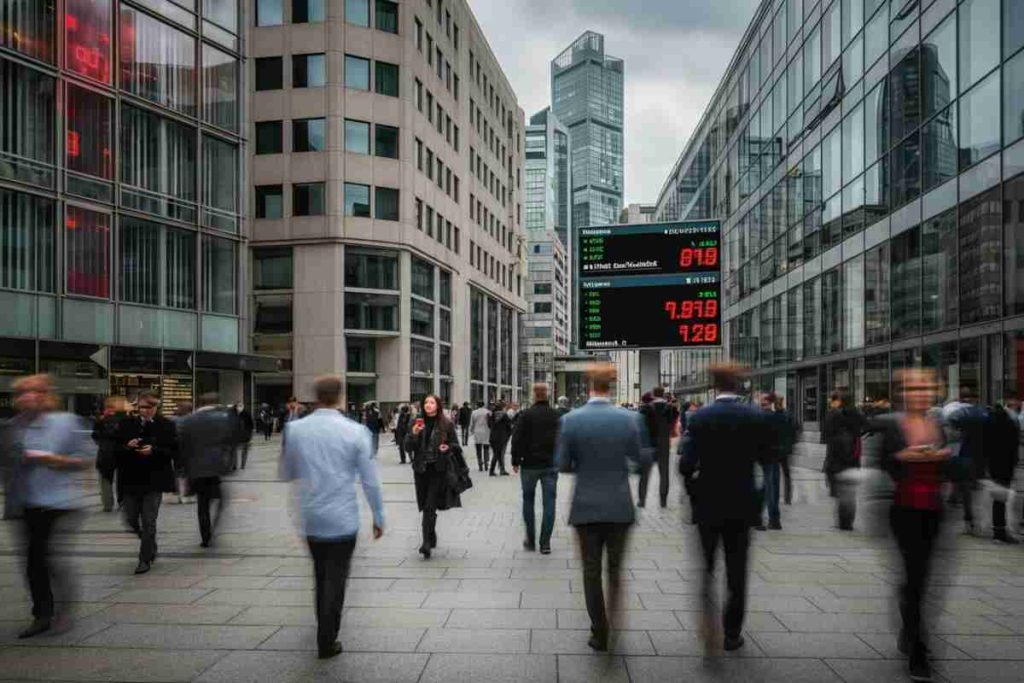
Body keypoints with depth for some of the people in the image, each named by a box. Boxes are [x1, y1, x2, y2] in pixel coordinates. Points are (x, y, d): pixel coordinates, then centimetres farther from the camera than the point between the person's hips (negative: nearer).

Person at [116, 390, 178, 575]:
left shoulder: (166, 426, -3)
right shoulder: (126, 425, 5)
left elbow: (174, 452, -6)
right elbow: (115, 450, 6)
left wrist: (153, 450, -20)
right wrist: (127, 447, -15)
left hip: (154, 481, -4)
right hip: (130, 480, 4)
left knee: (148, 522, -3)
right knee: (131, 520, 10)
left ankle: (145, 559, 9)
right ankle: (150, 546, 36)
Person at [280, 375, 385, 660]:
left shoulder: (295, 429, -6)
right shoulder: (356, 431, -12)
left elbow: (286, 474, 6)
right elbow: (370, 481, -8)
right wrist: (378, 517, 2)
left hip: (310, 518, 3)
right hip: (343, 519, -3)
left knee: (321, 574, 23)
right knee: (335, 578, 9)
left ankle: (325, 627, 38)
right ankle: (327, 642, 13)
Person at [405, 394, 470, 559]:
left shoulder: (447, 424, -2)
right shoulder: (418, 423, 4)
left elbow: (456, 445, 5)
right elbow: (408, 448, 2)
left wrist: (448, 447, -17)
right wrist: (414, 434, -16)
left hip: (439, 470, -3)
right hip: (421, 469, 3)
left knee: (429, 506, -11)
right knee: (426, 506, 12)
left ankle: (427, 543, -8)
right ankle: (432, 538, 31)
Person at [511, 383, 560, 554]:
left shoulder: (526, 415, -9)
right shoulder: (556, 415, 1)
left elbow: (517, 439, -9)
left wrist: (516, 461, 0)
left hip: (530, 464, -2)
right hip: (551, 465, 2)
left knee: (528, 501, 13)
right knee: (549, 503, 5)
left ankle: (530, 540, 17)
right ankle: (545, 543, 3)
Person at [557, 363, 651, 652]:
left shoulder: (570, 420, -9)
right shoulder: (629, 418, -9)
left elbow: (563, 465, -5)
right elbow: (642, 459, 0)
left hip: (586, 506, 0)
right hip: (619, 506, 1)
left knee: (592, 571, 11)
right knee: (617, 569, 15)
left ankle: (600, 634, 17)